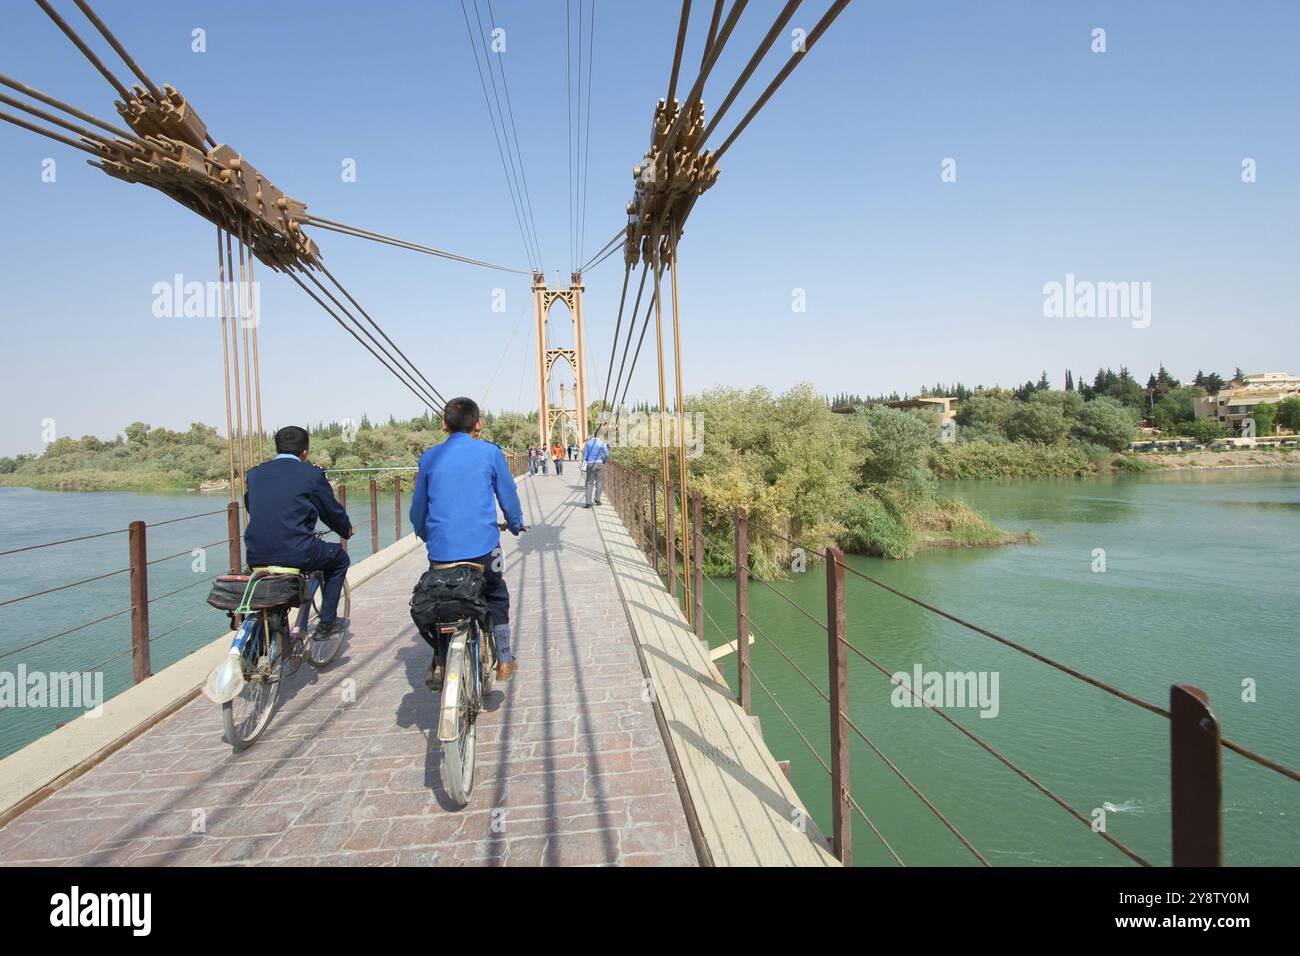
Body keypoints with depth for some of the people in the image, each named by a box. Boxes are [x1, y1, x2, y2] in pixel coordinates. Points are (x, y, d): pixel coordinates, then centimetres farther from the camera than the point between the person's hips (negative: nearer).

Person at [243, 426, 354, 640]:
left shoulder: (255, 473, 11)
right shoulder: (311, 474, -3)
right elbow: (332, 510, 6)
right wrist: (347, 529, 28)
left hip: (256, 556, 6)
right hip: (297, 553, -5)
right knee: (339, 558, 21)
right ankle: (326, 623, 20)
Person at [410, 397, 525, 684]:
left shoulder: (429, 457, 7)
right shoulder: (490, 452, 0)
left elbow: (418, 510, 14)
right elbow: (508, 497, 7)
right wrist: (516, 525, 26)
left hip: (440, 550, 2)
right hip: (482, 546, -1)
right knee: (496, 597, 21)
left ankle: (439, 662, 14)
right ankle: (503, 661, 22)